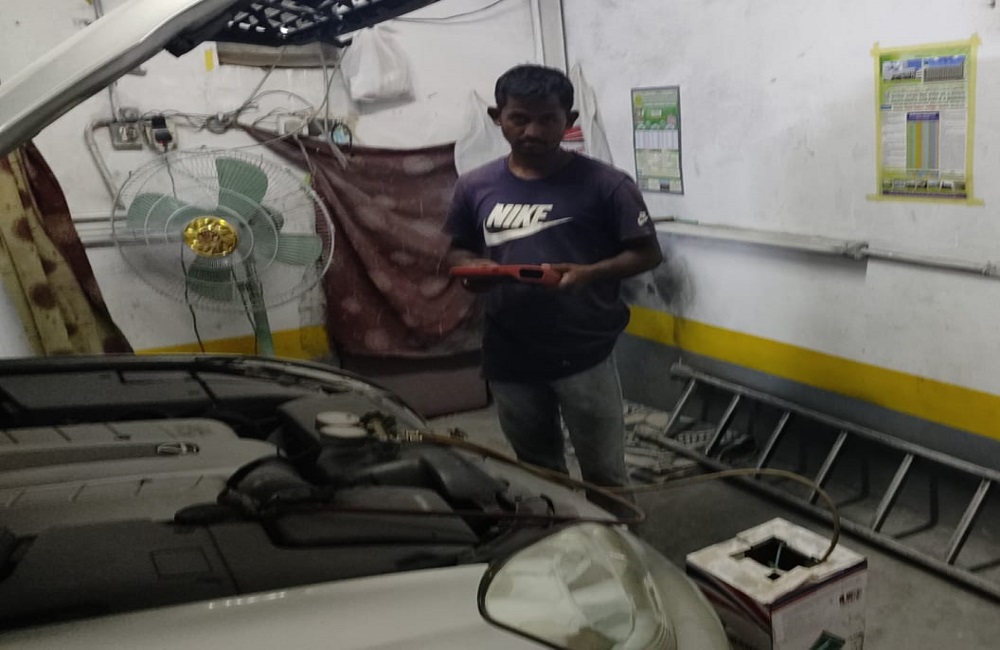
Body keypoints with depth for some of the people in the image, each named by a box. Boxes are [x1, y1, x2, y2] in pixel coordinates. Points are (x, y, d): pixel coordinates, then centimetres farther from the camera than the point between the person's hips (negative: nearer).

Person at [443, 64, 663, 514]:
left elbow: (648, 253, -5)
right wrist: (471, 268, -10)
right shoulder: (475, 187, 2)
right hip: (510, 359, 4)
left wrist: (589, 273, -22)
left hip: (585, 356, -4)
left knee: (604, 475, 9)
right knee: (536, 475, 21)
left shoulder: (605, 184, -10)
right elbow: (457, 252, 14)